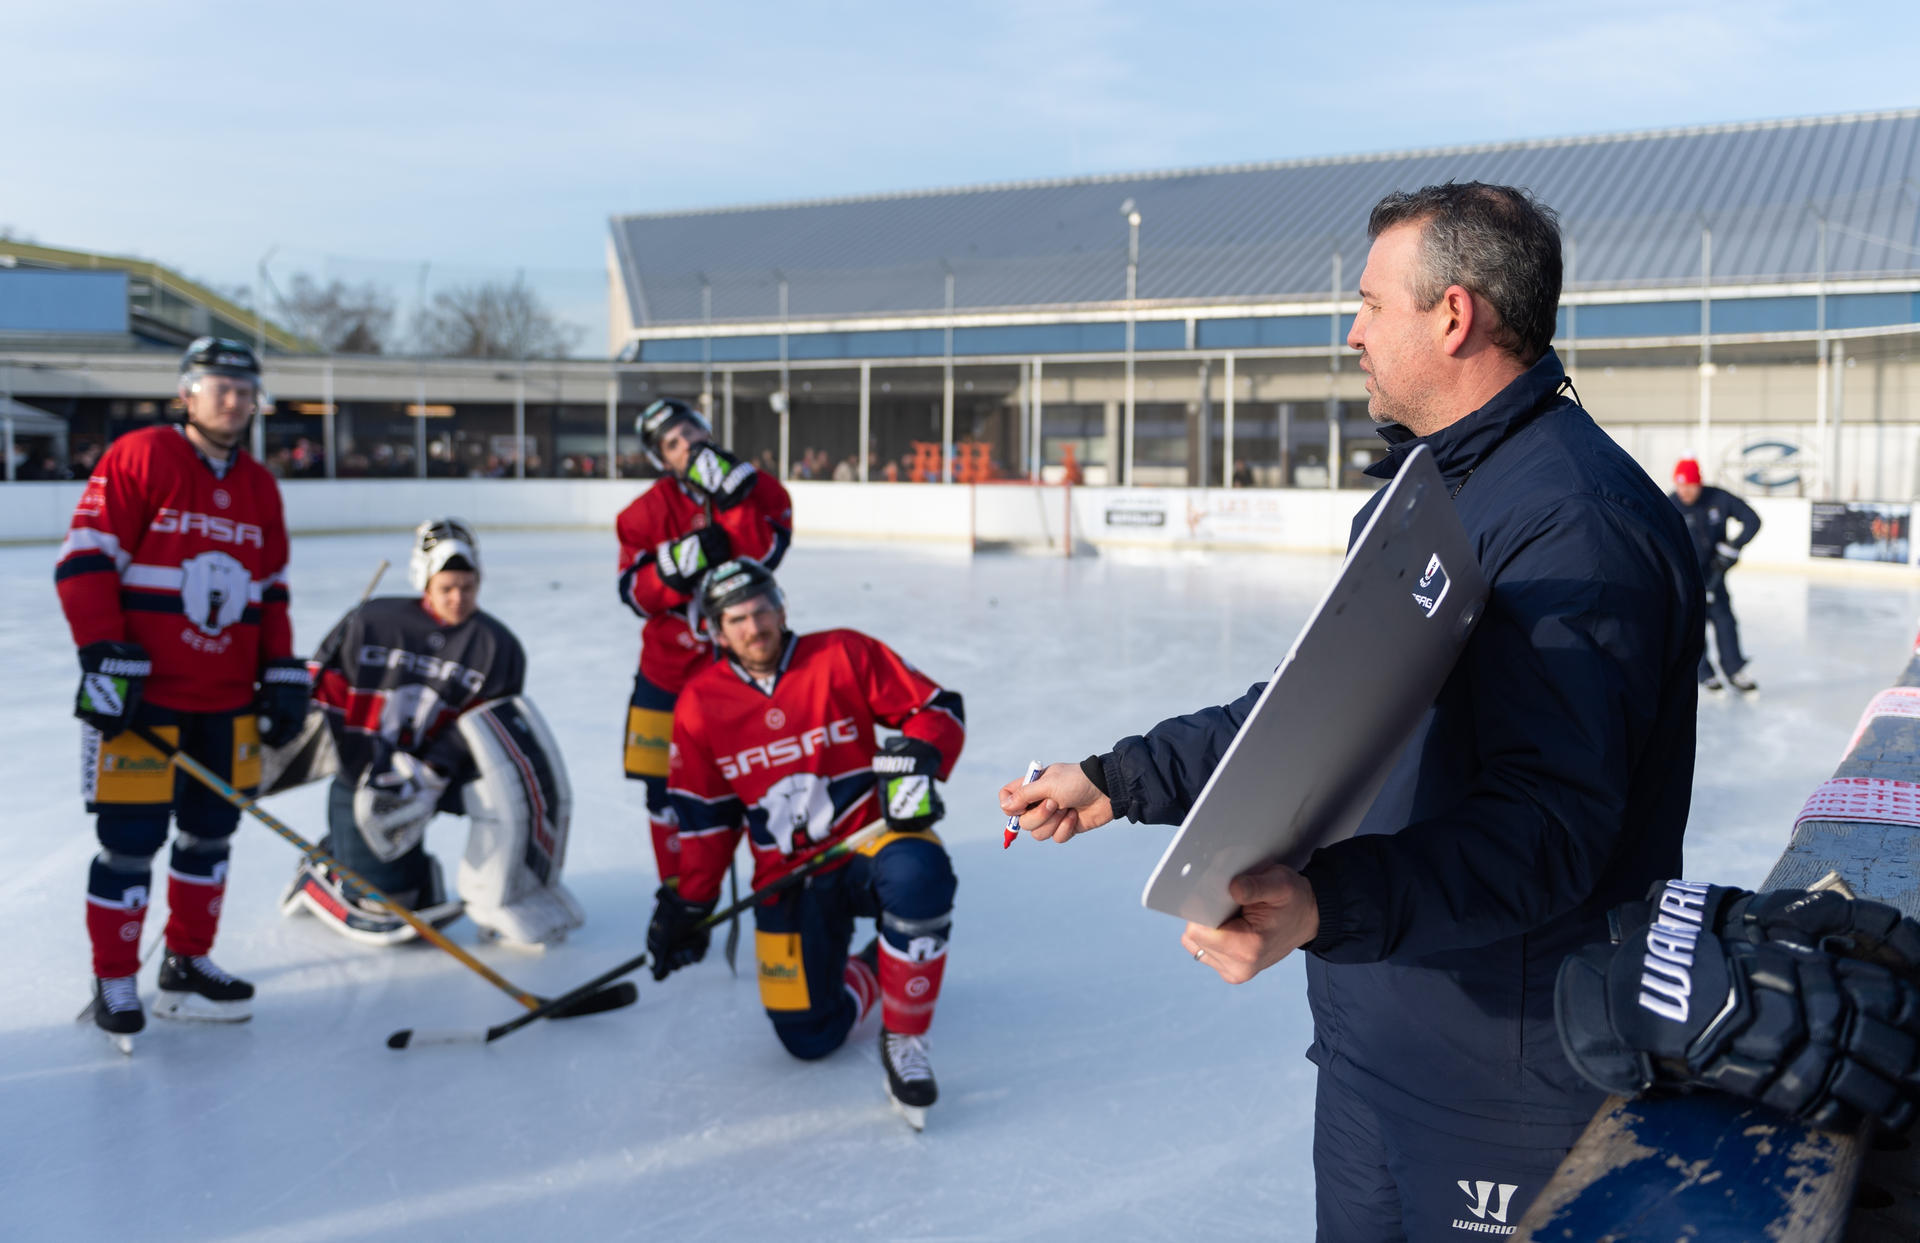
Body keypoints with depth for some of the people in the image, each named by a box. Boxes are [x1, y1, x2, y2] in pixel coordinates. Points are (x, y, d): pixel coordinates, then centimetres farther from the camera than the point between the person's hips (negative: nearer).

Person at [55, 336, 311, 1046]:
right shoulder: (139, 458, -8)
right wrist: (104, 658, -16)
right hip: (141, 696, -6)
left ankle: (187, 966, 26)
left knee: (209, 834, 12)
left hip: (227, 700, 6)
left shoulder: (259, 487, 12)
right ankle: (114, 983, 14)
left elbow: (271, 590, 18)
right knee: (131, 841, -1)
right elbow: (84, 560, -11)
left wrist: (282, 672, 11)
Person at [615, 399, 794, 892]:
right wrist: (680, 563, -25)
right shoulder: (649, 510, -5)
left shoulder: (760, 488, -5)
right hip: (670, 665, 1)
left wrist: (729, 496, -26)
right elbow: (636, 594, -8)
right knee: (666, 786, 6)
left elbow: (762, 556, -20)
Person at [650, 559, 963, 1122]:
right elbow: (704, 818, 9)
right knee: (809, 1038, -7)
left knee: (918, 872, -39)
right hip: (787, 881, 3)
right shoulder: (701, 703, 2)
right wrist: (686, 906, 6)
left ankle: (903, 1037, -19)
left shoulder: (844, 655, -6)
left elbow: (937, 707, -3)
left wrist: (916, 758, -23)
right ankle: (867, 974, 29)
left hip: (871, 842, -2)